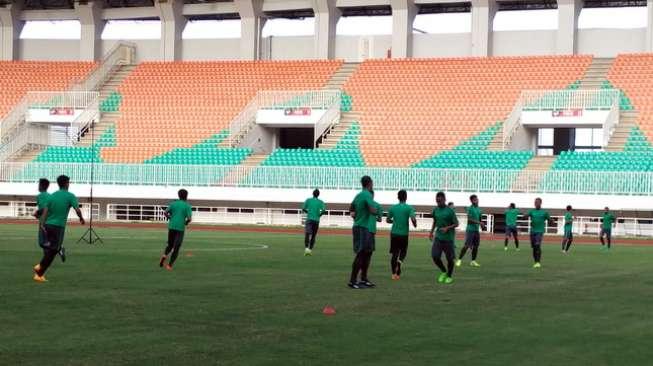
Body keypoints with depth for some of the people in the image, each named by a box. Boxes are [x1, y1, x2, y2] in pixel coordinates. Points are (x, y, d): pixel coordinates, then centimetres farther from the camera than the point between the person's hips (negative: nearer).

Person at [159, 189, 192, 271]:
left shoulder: (173, 203, 10)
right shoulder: (187, 206, -1)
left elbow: (166, 212, 0)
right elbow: (189, 219, -11)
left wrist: (170, 219, 15)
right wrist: (186, 223, 10)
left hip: (171, 227, 3)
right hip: (180, 228, -3)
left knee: (170, 245, 21)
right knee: (176, 248, 3)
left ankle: (164, 256, -8)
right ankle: (169, 265, -6)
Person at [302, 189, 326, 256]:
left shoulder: (308, 200, 8)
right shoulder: (320, 202, 7)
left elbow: (303, 209, 3)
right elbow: (324, 210, -5)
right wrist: (319, 215, 13)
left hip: (309, 219, -2)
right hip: (316, 220, 2)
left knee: (307, 234, -16)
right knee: (313, 236, 13)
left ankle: (306, 248, -34)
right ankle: (310, 249, 13)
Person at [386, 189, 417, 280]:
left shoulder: (393, 208, 3)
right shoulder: (409, 208, -7)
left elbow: (387, 220, 10)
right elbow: (413, 219, -18)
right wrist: (415, 224, 4)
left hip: (394, 233, 2)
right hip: (404, 234, -2)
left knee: (394, 253, 10)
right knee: (403, 251, 15)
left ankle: (394, 273, 5)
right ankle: (399, 261, -18)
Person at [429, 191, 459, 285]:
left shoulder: (450, 211, -12)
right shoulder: (435, 210, 4)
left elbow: (456, 224, -9)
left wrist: (447, 228, -24)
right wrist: (431, 232, 15)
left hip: (448, 238, -4)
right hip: (438, 237, 4)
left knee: (450, 258, 3)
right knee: (435, 256, -6)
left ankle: (449, 276, 24)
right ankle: (443, 272, 19)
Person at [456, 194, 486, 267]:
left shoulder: (478, 209, 14)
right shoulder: (470, 208, -9)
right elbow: (469, 220, -18)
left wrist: (482, 226, 4)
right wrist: (479, 222, -22)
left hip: (476, 230, 7)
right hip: (470, 229, -7)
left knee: (476, 246, 6)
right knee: (467, 246, -11)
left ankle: (473, 261, 15)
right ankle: (459, 260, -5)